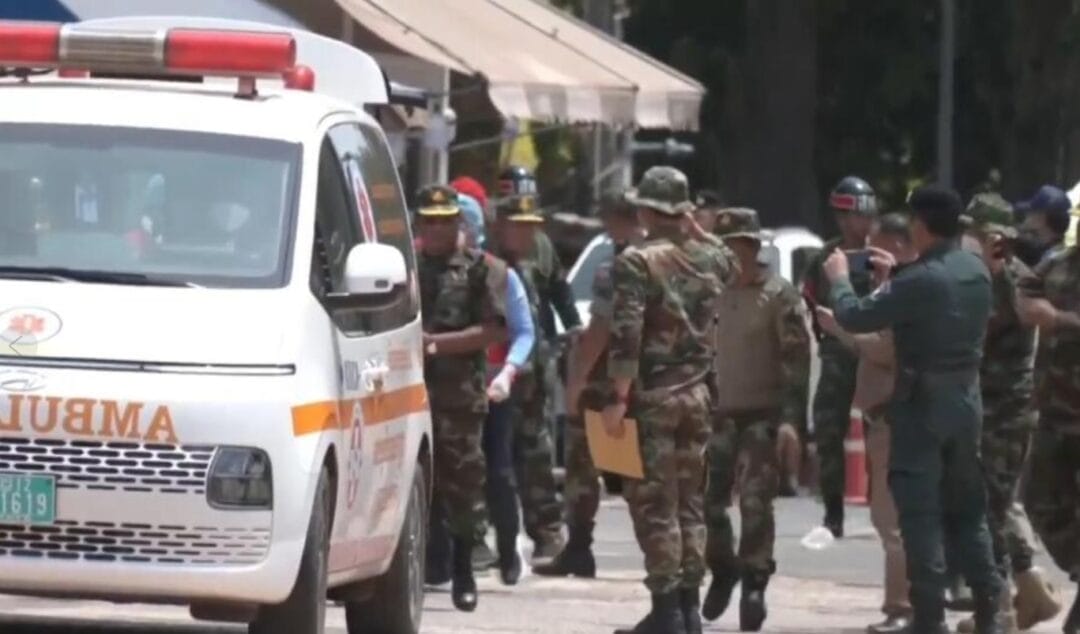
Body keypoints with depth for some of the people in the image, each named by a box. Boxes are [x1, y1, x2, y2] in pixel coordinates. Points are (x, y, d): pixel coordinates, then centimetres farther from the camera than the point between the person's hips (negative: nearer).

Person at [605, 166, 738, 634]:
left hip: (652, 397, -6)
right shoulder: (708, 259, 6)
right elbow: (732, 265, 32)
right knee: (689, 503, 13)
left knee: (654, 504, -3)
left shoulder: (636, 263, -12)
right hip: (696, 396, 6)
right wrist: (696, 230, 23)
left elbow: (626, 337, -19)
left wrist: (618, 398, -18)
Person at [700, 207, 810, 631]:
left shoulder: (778, 295, -6)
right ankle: (722, 571, 24)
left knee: (755, 504, -8)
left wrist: (791, 418, -17)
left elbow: (797, 358, -10)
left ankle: (754, 587, -2)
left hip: (761, 413, -5)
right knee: (708, 499, 4)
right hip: (719, 412, 5)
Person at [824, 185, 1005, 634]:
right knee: (968, 509, 15)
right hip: (967, 399, 7)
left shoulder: (920, 280, -21)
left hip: (923, 403, -7)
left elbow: (854, 318, -15)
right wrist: (895, 276, 27)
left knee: (920, 513, -3)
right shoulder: (977, 271, 4)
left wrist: (839, 278, 3)